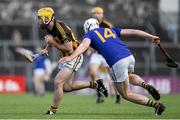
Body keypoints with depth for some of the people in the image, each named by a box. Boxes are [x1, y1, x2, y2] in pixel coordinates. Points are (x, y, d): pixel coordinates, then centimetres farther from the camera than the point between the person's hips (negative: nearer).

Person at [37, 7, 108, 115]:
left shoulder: (61, 28, -28)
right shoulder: (49, 27, -2)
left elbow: (69, 49, -29)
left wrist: (53, 43, -24)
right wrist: (47, 49, 3)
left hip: (74, 57, -10)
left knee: (58, 82, -16)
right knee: (67, 87, 11)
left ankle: (52, 111, -7)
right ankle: (95, 85, 23)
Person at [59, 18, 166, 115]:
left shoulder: (89, 34, 15)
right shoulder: (111, 30, 28)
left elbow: (84, 45, -7)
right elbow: (132, 32, 24)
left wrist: (71, 57, -20)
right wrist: (151, 37, 26)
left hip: (117, 62, -6)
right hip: (130, 56, 6)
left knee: (126, 94, 8)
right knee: (128, 74, 42)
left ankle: (155, 104, -5)